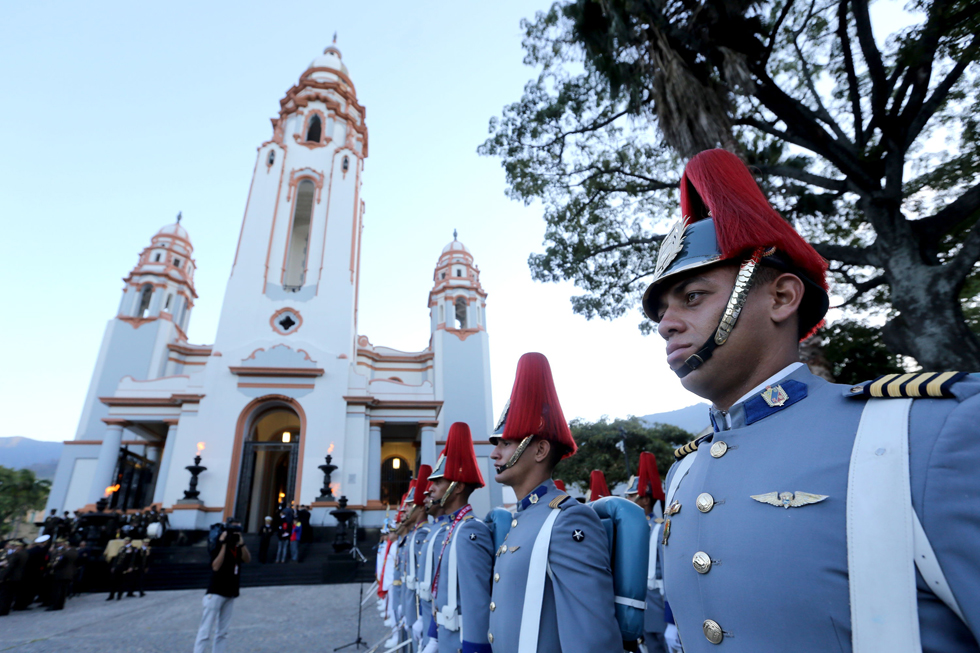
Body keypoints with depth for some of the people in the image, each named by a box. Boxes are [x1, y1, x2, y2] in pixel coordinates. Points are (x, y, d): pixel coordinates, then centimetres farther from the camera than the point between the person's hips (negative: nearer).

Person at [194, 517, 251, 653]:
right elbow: (215, 566, -24)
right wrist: (224, 545, -26)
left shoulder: (238, 548, 5)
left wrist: (242, 544, -22)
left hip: (231, 593, 6)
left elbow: (248, 560, -10)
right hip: (216, 592, -6)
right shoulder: (219, 546, -10)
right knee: (205, 631, -5)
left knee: (222, 632, 12)